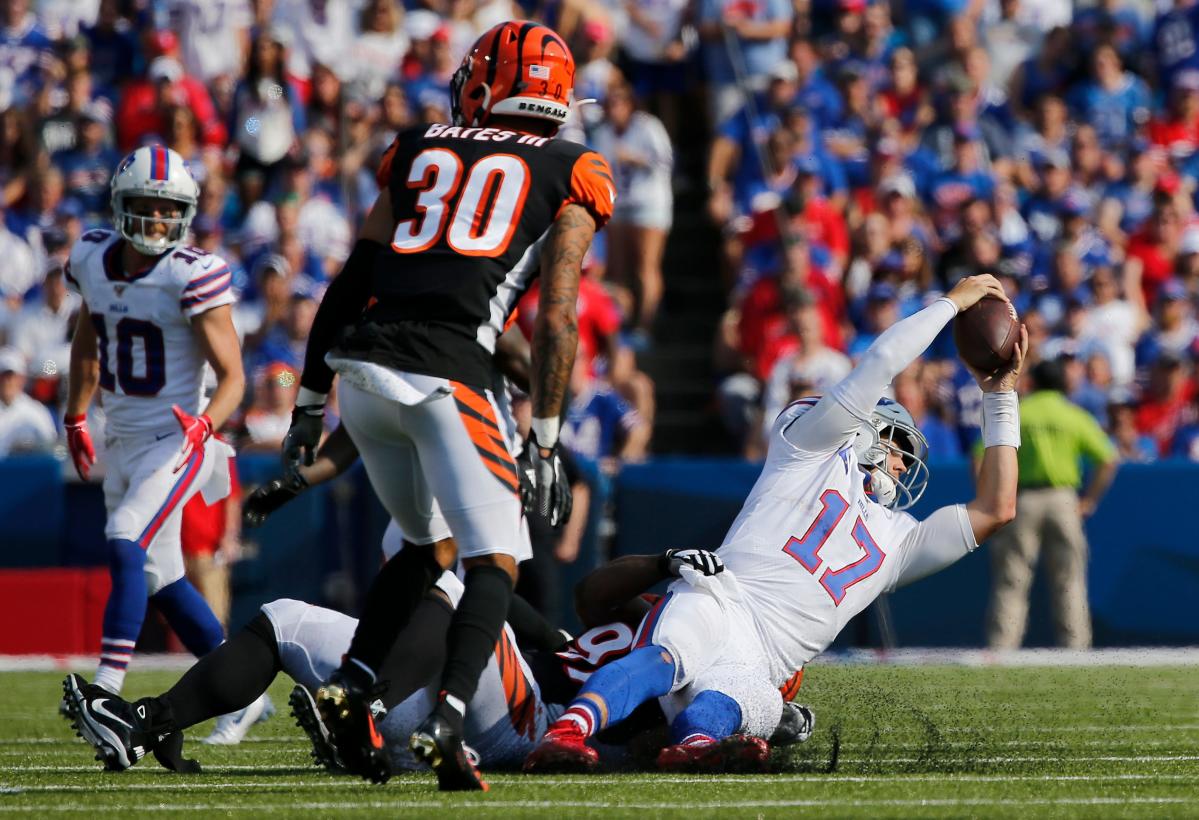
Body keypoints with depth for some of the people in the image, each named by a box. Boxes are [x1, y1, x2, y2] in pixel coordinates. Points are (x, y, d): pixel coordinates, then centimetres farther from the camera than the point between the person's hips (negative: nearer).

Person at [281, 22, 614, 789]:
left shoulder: (419, 150, 20)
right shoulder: (571, 175, 10)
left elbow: (350, 284, 18)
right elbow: (556, 318, 0)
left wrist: (310, 399, 23)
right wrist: (545, 442, 2)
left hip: (362, 370, 5)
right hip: (446, 375, -5)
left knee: (430, 547, 24)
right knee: (494, 564, 0)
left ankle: (350, 688, 9)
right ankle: (446, 722, -21)